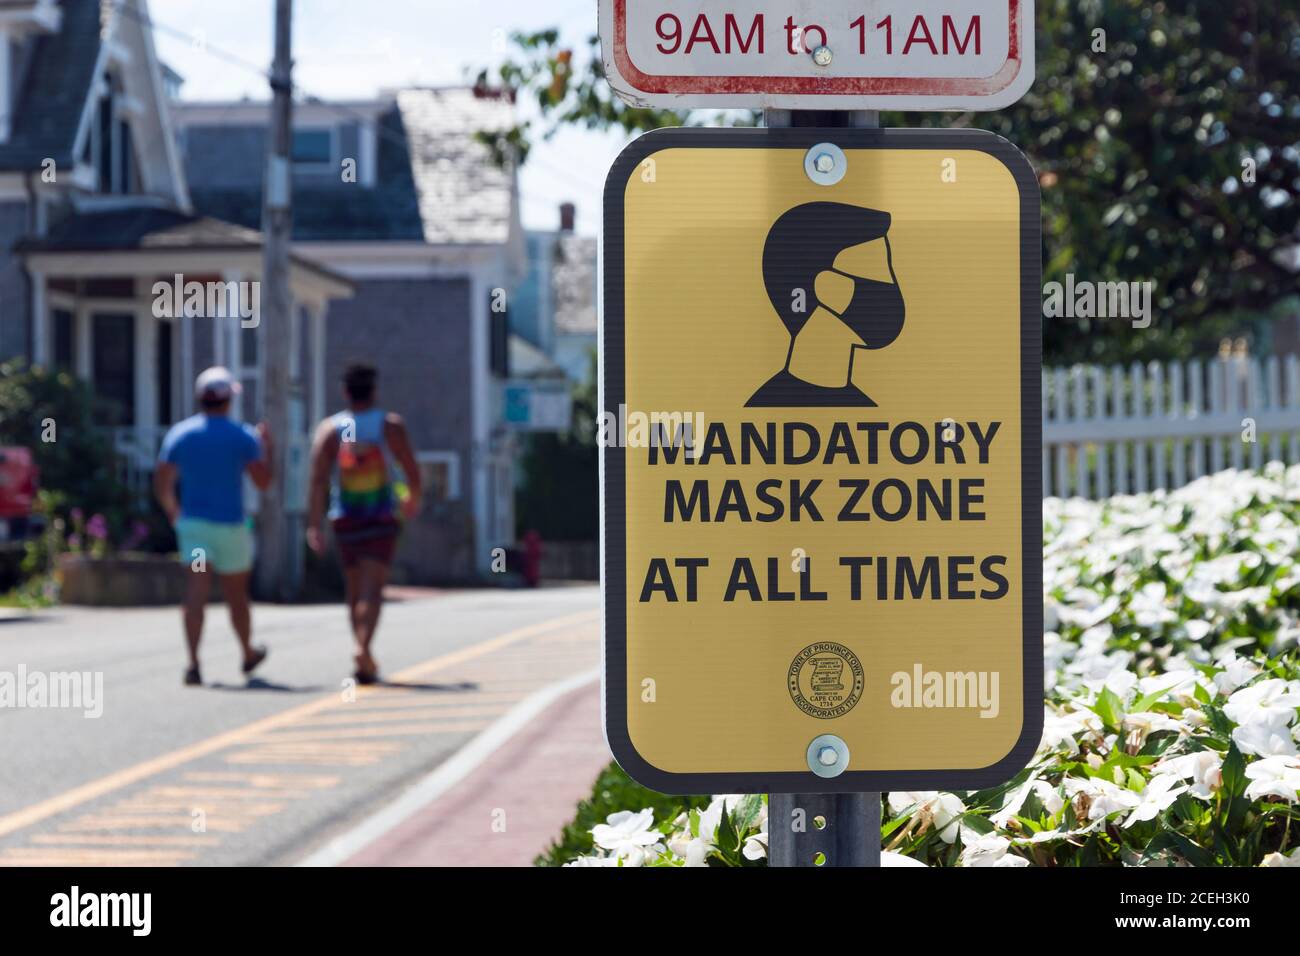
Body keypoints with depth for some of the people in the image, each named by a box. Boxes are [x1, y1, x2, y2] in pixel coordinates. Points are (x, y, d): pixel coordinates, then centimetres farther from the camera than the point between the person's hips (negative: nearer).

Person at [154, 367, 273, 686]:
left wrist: (173, 512, 19)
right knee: (236, 596, 15)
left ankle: (193, 662, -20)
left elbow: (161, 483, 3)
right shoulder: (242, 437, -6)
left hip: (192, 523, 2)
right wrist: (267, 448, 9)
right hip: (230, 526, -2)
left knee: (195, 594, -6)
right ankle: (249, 653, 34)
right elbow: (263, 480, -6)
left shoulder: (179, 434, 2)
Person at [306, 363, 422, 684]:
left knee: (355, 591, 16)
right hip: (381, 518, -2)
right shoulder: (390, 425, -2)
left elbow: (318, 480, -8)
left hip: (345, 521, 2)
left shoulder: (329, 429, 0)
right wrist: (414, 498, 22)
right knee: (372, 589, -9)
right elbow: (412, 469, 1)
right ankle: (364, 649, -30)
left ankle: (365, 657, 22)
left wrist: (314, 525, -11)